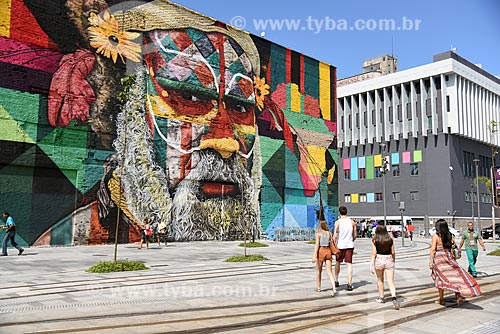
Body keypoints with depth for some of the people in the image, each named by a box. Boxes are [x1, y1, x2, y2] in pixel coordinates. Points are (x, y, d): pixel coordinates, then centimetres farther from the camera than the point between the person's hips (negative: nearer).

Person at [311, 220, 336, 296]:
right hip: (328, 251, 3)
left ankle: (318, 287, 27)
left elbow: (317, 244, -12)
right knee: (329, 272, 2)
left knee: (318, 271, 16)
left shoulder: (318, 233, -3)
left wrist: (314, 255, -15)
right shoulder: (329, 233, 7)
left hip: (321, 251, -3)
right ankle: (334, 288, -15)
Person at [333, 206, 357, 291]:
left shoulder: (338, 222, -6)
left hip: (340, 245, -2)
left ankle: (336, 281, 26)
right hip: (350, 245, 2)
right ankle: (349, 284, -7)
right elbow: (355, 235, 9)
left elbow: (335, 235, -12)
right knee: (349, 264, 0)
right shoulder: (352, 222, 5)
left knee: (338, 262, 17)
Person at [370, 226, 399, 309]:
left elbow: (374, 253, -7)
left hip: (379, 260, -1)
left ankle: (381, 297, 30)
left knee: (380, 279, 19)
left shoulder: (375, 240, -2)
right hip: (389, 260, 1)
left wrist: (372, 264, -6)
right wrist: (394, 261, 22)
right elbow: (393, 252, 6)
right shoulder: (390, 239, 4)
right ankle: (394, 298, -22)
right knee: (390, 281, -2)